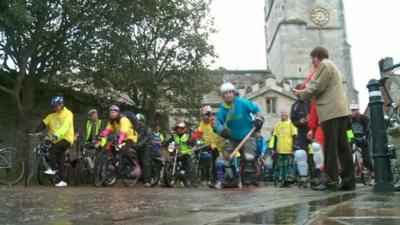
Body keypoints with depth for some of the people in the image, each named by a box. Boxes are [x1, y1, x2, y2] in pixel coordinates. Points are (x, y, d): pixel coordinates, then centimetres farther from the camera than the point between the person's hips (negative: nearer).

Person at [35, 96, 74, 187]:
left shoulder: (68, 114, -8)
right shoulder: (52, 116, 9)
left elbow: (65, 126, -23)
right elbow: (43, 123, -2)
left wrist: (56, 135, -37)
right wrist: (36, 131, -20)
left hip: (66, 138, -6)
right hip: (57, 139, 6)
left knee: (53, 149, -27)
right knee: (60, 160, 5)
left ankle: (52, 169, -14)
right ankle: (63, 181, 11)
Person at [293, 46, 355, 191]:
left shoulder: (325, 64, -2)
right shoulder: (332, 66, 29)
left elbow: (317, 87, -10)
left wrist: (301, 93, 3)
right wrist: (305, 91, 17)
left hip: (331, 111, -10)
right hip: (339, 111, 10)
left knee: (330, 148, -9)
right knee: (342, 147, 5)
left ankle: (332, 181, -8)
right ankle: (349, 181, 5)